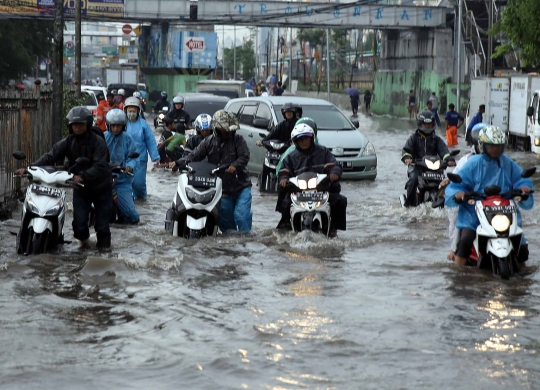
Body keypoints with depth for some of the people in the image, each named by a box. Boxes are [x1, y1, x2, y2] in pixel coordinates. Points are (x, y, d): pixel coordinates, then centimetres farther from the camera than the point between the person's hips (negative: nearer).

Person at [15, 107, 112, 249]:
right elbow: (50, 156, -13)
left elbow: (100, 166, -28)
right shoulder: (68, 142, -4)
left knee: (102, 221, 2)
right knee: (79, 221, -4)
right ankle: (83, 237, 29)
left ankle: (103, 241, 30)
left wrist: (83, 176, -44)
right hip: (80, 187, 3)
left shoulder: (98, 142, -17)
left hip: (101, 186, -3)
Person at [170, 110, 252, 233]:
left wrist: (235, 165, -34)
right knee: (225, 218, 9)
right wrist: (178, 162, -17)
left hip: (242, 186, -2)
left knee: (241, 215, -13)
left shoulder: (238, 139, -4)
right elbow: (194, 156, -3)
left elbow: (244, 157, -14)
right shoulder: (209, 142, 1)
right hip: (224, 189, 3)